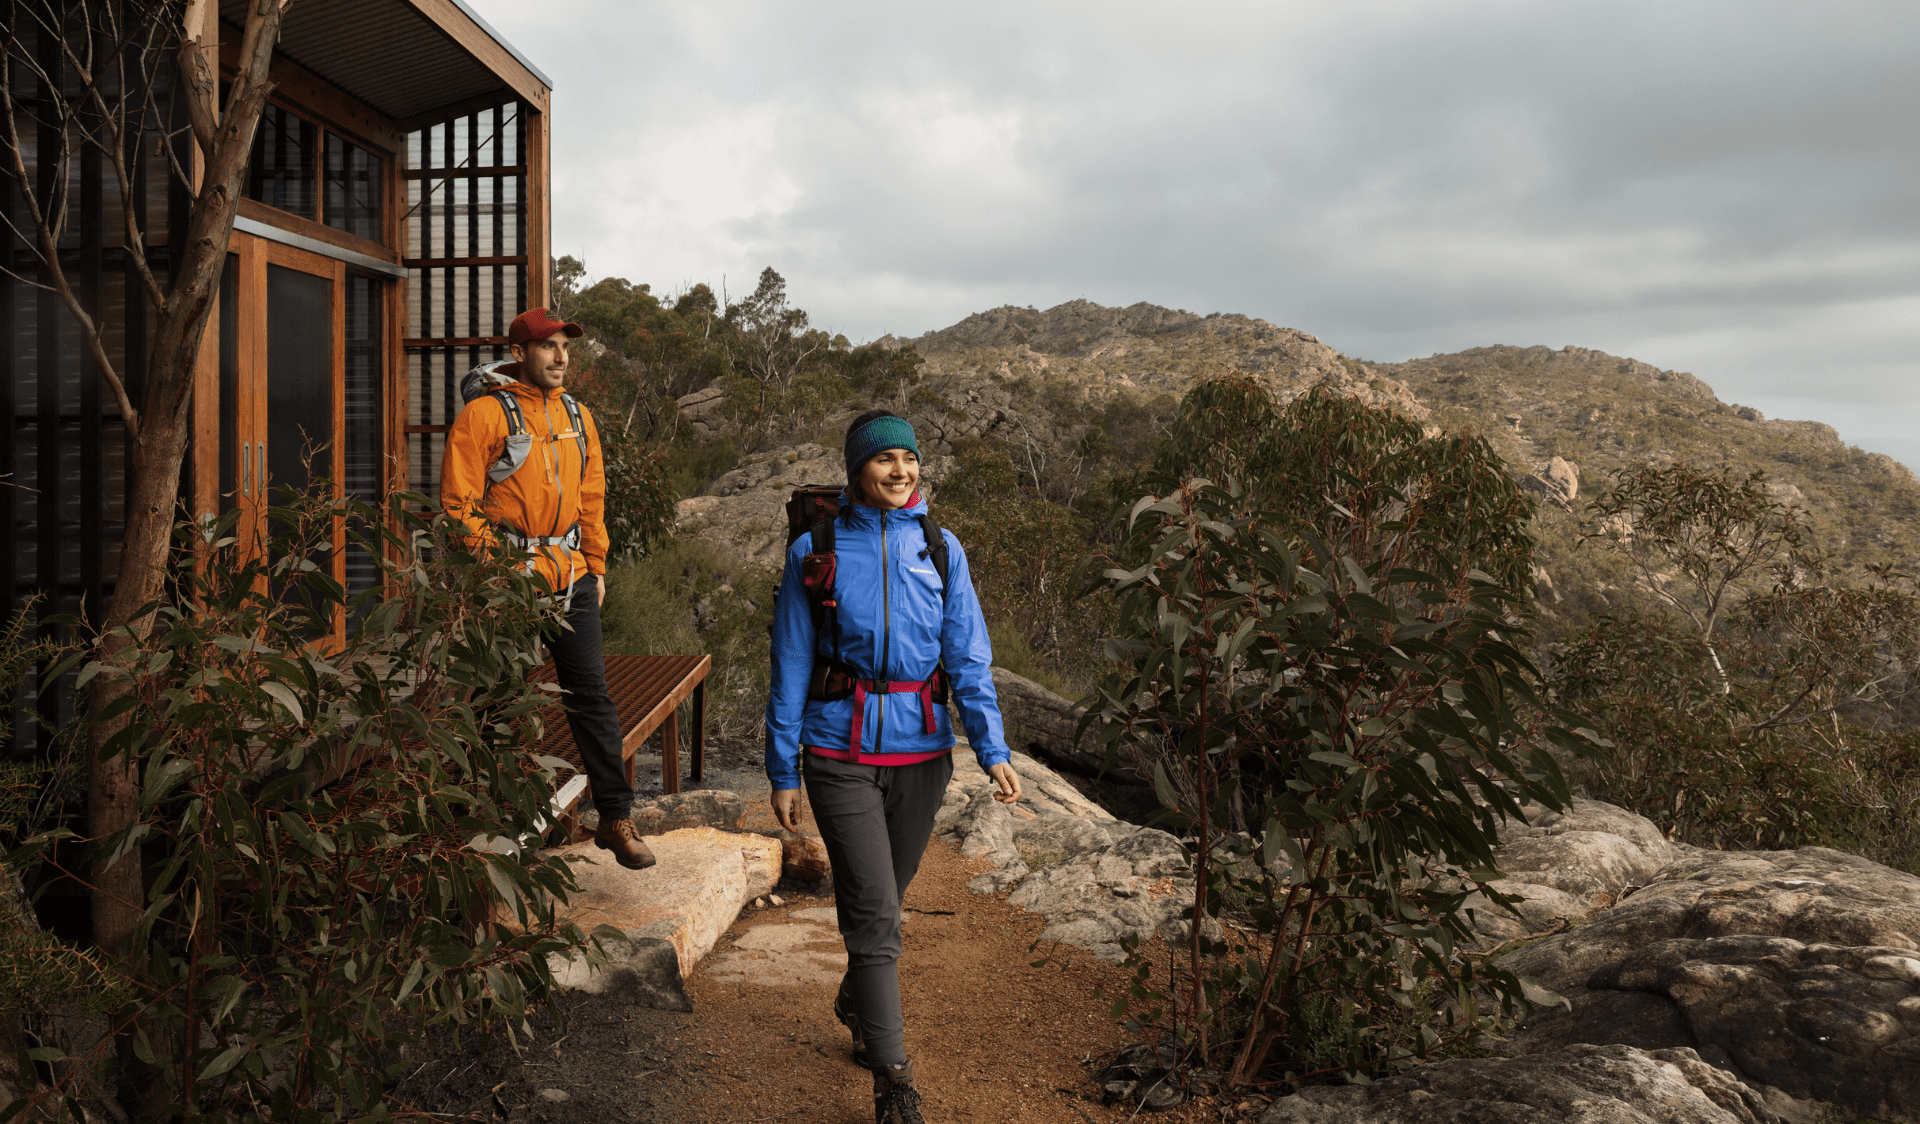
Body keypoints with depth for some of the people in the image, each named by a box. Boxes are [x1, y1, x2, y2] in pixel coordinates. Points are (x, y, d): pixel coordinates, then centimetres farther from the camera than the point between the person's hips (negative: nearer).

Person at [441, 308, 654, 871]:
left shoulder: (577, 416, 13)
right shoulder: (483, 415, -5)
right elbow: (460, 504, -7)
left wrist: (596, 567, 14)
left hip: (571, 580, 4)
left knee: (592, 695, 3)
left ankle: (615, 818, 8)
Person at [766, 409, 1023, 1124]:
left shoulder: (940, 548, 3)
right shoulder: (816, 548, -3)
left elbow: (968, 657, 0)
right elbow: (790, 666, 0)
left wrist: (993, 750, -11)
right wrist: (783, 771, -1)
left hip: (922, 750, 3)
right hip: (842, 750, -3)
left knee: (885, 896, 18)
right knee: (874, 913, -8)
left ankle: (857, 1003, 47)